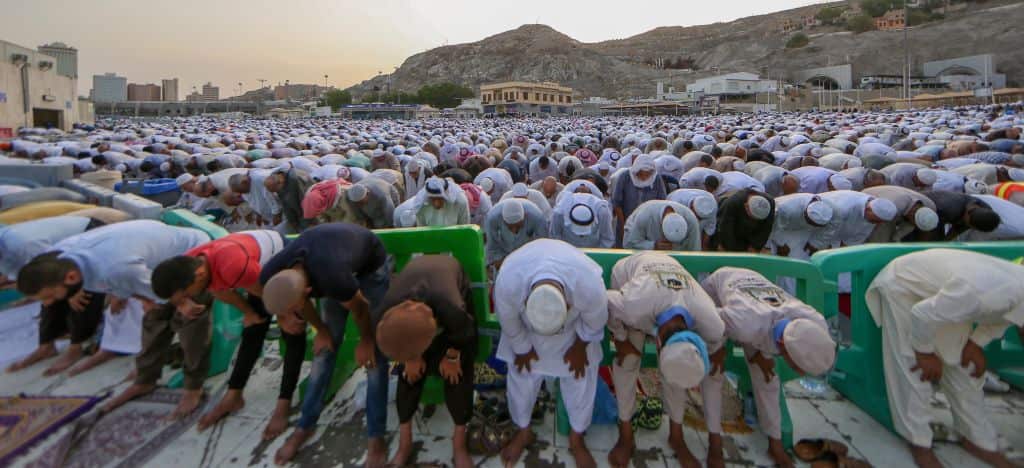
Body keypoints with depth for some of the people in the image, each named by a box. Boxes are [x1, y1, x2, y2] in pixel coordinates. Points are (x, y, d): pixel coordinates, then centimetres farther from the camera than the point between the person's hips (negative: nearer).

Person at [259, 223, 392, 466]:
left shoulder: (332, 278, -46)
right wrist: (321, 329, 6)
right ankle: (305, 425, 20)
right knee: (325, 347, 4)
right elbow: (303, 303, -4)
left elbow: (360, 309, -24)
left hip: (370, 265, -4)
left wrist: (366, 341, -8)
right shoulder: (270, 276, -28)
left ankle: (376, 436, 1)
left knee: (374, 352, -8)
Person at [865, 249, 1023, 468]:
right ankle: (919, 441, 10)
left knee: (963, 366, 8)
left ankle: (977, 439, 23)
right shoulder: (979, 294, -42)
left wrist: (976, 343, -6)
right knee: (913, 369, -6)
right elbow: (922, 315, -29)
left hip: (937, 283, 7)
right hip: (903, 285, -7)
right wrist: (925, 353, -13)